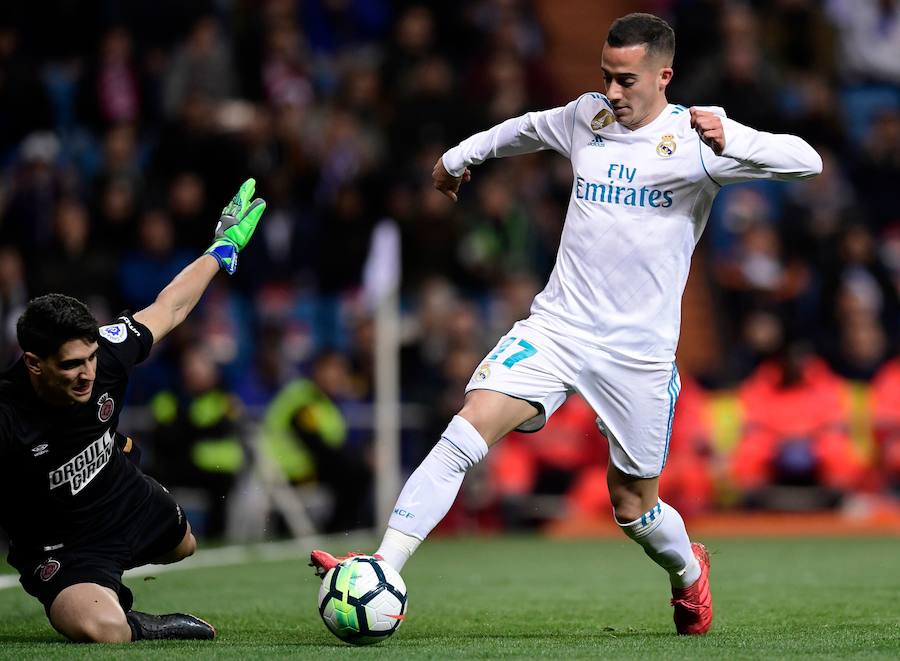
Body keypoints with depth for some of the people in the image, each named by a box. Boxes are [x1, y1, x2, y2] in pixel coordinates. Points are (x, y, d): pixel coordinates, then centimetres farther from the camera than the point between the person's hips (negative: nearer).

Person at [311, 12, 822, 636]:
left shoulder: (696, 136, -6)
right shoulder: (587, 116, 7)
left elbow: (806, 160, -17)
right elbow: (528, 128, 30)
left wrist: (728, 142, -35)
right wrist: (460, 156, 42)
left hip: (639, 351, -3)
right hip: (557, 324, 3)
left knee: (634, 507, 9)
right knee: (466, 431, -19)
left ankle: (689, 571, 43)